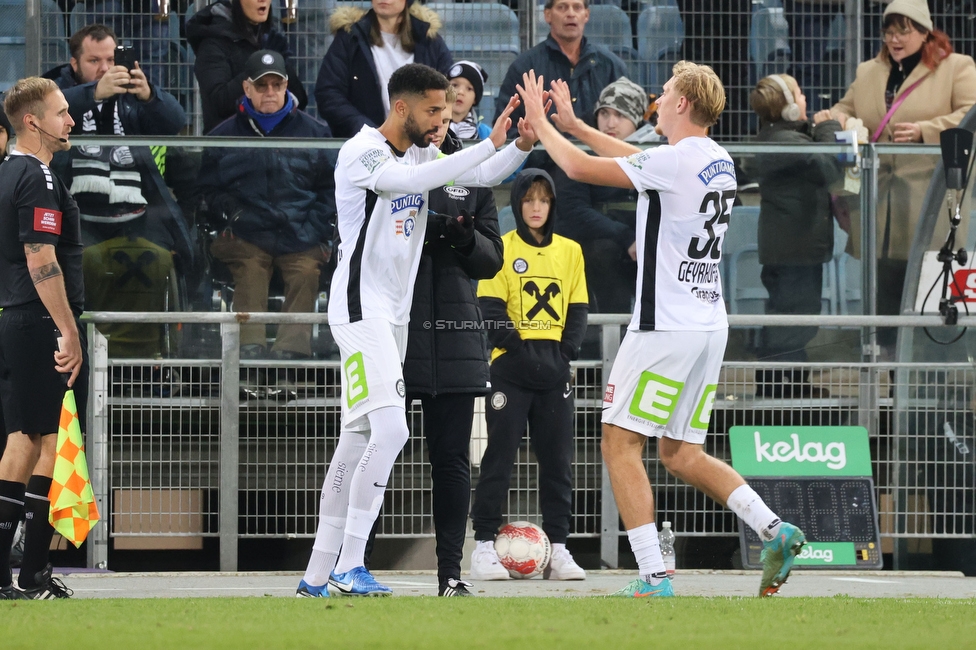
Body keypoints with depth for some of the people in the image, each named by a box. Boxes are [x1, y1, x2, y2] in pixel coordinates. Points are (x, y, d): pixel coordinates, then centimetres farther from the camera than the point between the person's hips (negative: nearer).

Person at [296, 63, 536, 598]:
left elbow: (483, 175, 15)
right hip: (360, 308, -9)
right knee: (390, 431, -19)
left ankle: (318, 575, 11)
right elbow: (409, 181, -31)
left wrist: (521, 146, -6)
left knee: (357, 442, 8)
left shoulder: (422, 154, 14)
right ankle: (348, 567, -17)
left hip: (392, 313, 9)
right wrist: (489, 144, -33)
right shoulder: (361, 153, -13)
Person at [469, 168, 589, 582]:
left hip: (555, 372, 4)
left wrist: (565, 354, -4)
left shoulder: (569, 251, 11)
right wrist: (521, 351, -14)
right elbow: (491, 310, -6)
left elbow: (578, 310, 10)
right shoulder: (501, 248, 0)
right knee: (500, 454, -3)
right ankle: (485, 545, -1)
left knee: (557, 458, 3)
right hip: (511, 367, -4)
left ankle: (557, 548, 5)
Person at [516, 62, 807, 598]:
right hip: (709, 327, 9)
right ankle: (774, 532, -1)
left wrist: (541, 123, 7)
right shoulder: (718, 162, 12)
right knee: (680, 452, 14)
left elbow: (581, 168, -9)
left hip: (666, 328, -9)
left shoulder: (674, 161, -15)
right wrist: (573, 125, 33)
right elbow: (639, 161, 29)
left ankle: (653, 578, -10)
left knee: (620, 443, -3)